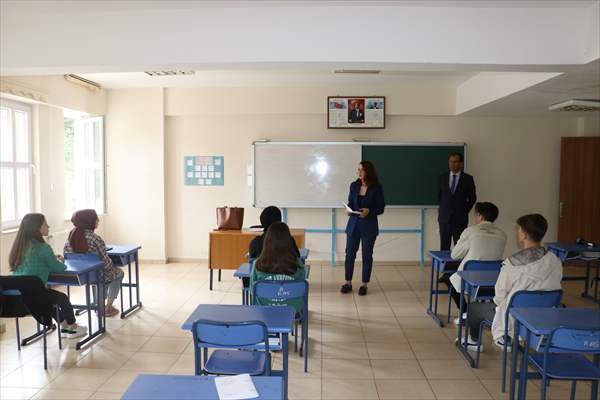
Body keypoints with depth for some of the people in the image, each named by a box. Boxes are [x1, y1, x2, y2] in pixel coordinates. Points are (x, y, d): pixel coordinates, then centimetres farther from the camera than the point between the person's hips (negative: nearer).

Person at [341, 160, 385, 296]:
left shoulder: (377, 188, -6)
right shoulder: (354, 185, 2)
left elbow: (381, 208, -4)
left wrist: (369, 211, -21)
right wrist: (348, 209, -9)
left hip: (369, 226, -3)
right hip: (353, 224, 3)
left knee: (367, 255, 6)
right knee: (349, 254, 4)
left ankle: (364, 285, 19)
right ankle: (348, 283, 17)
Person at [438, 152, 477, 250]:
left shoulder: (468, 179, 0)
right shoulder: (442, 178, 7)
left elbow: (472, 198, 7)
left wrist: (465, 211, 4)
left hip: (460, 218, -2)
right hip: (444, 217, 2)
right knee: (444, 247, 3)